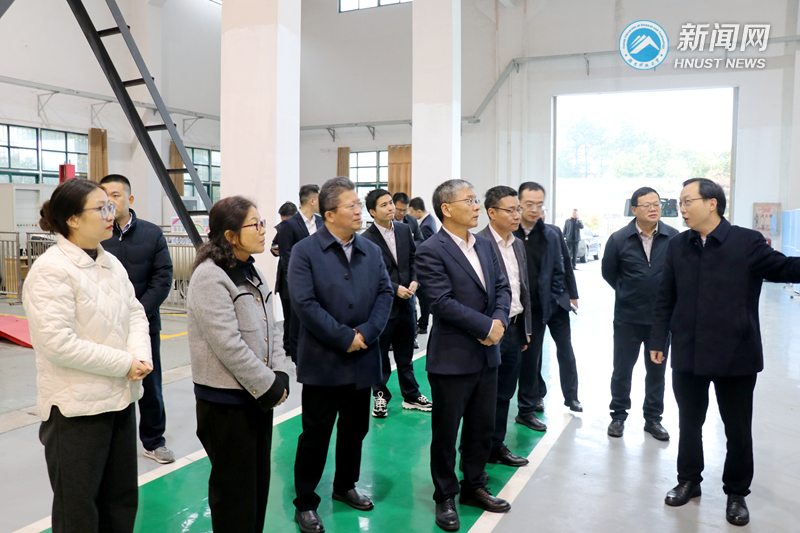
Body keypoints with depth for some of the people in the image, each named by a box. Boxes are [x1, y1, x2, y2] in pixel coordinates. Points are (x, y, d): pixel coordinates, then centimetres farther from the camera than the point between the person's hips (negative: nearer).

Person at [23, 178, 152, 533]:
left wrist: (140, 355, -10)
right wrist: (124, 363, -17)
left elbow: (134, 313, 9)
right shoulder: (50, 270, -16)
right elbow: (57, 342, -22)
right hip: (76, 407, -7)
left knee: (121, 502, 18)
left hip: (120, 397, 7)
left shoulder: (112, 264, 8)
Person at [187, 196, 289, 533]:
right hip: (227, 399, -8)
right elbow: (228, 344, -23)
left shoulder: (251, 272, 9)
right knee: (234, 489, 7)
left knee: (259, 480, 18)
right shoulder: (209, 277, -17)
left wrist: (279, 376, -1)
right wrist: (268, 386, -17)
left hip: (259, 394, 8)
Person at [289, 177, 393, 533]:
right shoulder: (305, 251, -8)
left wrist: (366, 333, -13)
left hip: (363, 359, 5)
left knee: (355, 429, 18)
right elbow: (305, 303, -16)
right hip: (322, 362, -5)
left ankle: (345, 486, 40)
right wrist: (345, 338, -17)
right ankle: (305, 503, 22)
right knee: (316, 433, 5)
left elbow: (385, 294, 2)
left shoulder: (372, 251, 7)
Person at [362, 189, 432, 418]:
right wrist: (396, 289, -17)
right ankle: (380, 396, 25)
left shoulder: (404, 230, 5)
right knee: (380, 355, 9)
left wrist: (414, 281, -5)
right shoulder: (366, 239, -13)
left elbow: (414, 259, 11)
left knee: (405, 355, 16)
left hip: (405, 303, 5)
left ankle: (411, 396, 29)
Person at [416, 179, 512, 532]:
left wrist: (499, 321, -10)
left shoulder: (485, 245, 9)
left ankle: (475, 487, 37)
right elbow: (443, 302, -20)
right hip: (452, 357, -7)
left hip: (487, 354, 7)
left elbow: (502, 288, 9)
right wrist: (486, 326, -16)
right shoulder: (431, 251, -14)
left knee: (482, 427, 18)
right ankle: (445, 497, 27)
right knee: (446, 432, 9)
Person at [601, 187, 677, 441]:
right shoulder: (619, 239, -6)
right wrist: (628, 292, 9)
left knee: (657, 370, 13)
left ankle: (653, 418, 27)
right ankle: (618, 416, 24)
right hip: (628, 317, -1)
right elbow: (608, 272, 7)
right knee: (622, 369, 8)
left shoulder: (673, 237, -6)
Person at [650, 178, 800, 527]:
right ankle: (689, 481, 35)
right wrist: (658, 340, 4)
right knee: (689, 422, 16)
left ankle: (736, 493, 31)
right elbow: (666, 299, 5)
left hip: (735, 355, -3)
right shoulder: (677, 246, 3)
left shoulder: (747, 242, -7)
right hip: (687, 355, 3)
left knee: (738, 429, 11)